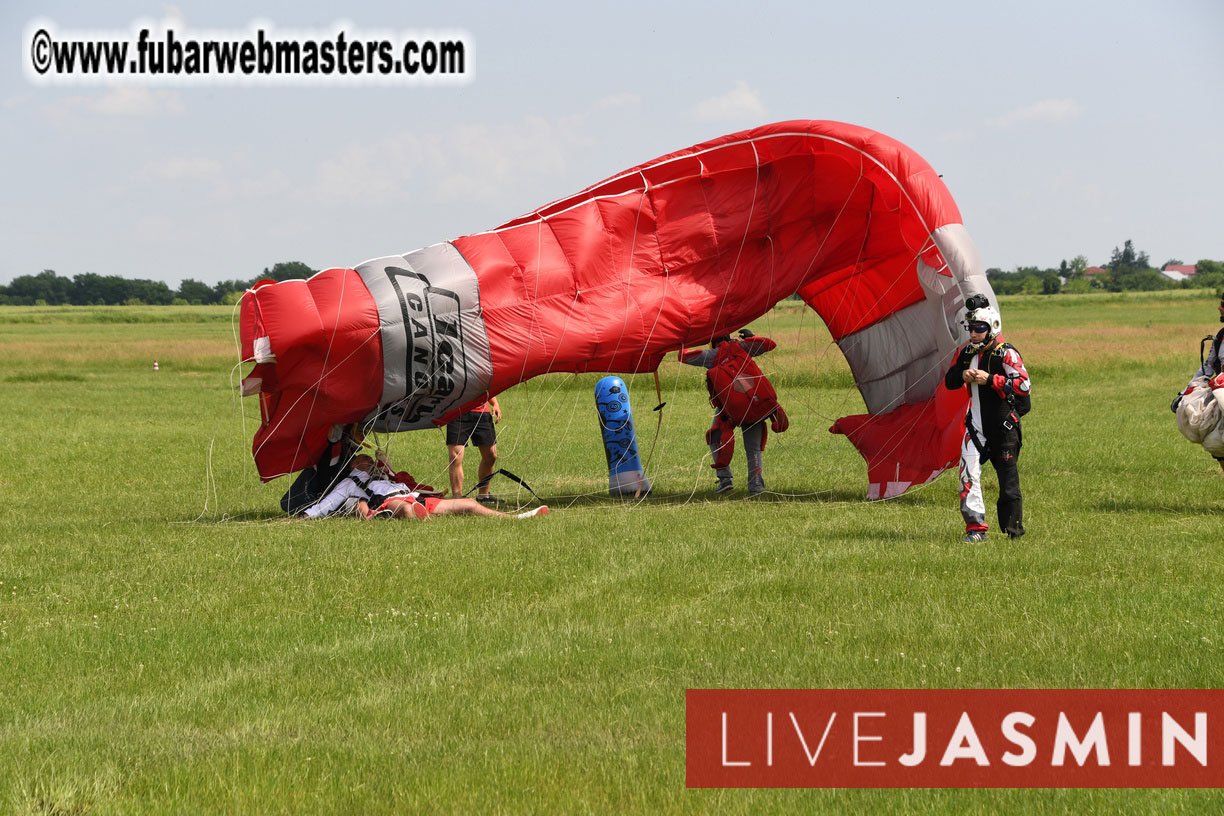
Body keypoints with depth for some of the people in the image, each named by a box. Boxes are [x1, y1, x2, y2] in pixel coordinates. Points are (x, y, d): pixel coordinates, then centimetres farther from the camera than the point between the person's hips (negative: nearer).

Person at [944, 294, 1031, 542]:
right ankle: (976, 527, -6)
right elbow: (949, 381, 15)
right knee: (968, 471, -9)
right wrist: (962, 375, -8)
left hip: (1003, 425, -5)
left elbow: (1024, 385, -20)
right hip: (976, 425, 5)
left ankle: (1013, 528, 18)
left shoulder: (1005, 353, -12)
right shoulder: (967, 353, 8)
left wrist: (989, 380, -25)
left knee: (1008, 477, 4)